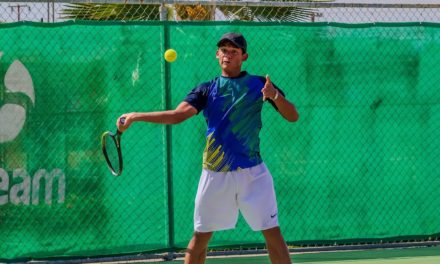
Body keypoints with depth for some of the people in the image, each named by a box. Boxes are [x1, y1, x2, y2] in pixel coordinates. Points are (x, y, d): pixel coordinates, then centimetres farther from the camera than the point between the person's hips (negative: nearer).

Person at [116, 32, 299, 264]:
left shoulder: (258, 85, 2)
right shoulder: (207, 90, 5)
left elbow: (292, 116, -3)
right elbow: (177, 115, -9)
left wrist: (276, 96, -24)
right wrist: (136, 117, -22)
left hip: (252, 172, -1)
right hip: (215, 175, 2)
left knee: (272, 233, -4)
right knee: (200, 236, 6)